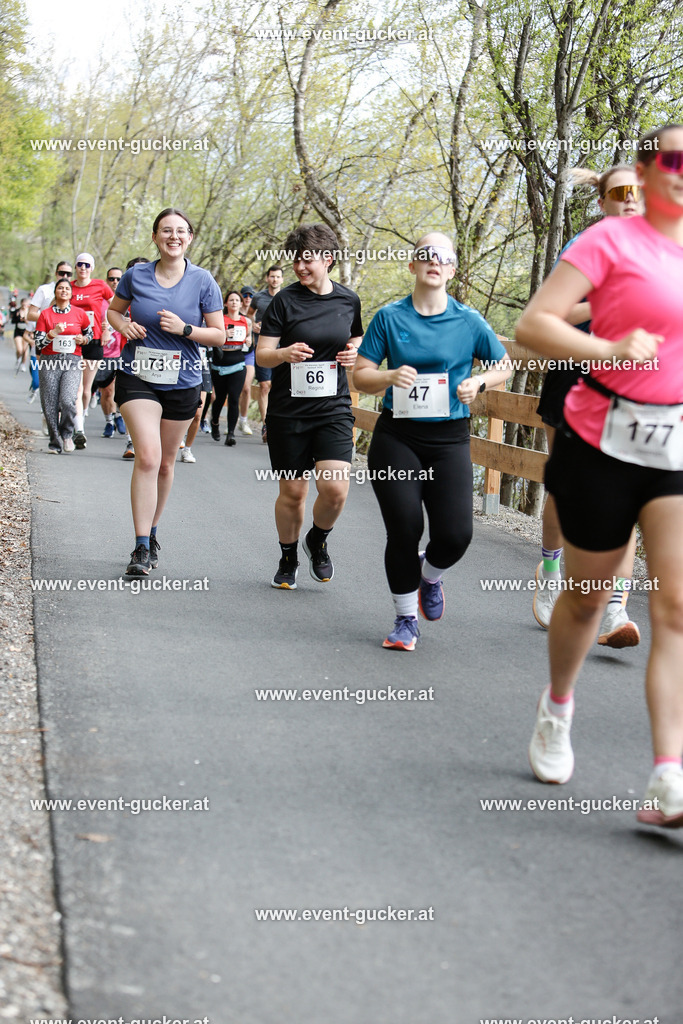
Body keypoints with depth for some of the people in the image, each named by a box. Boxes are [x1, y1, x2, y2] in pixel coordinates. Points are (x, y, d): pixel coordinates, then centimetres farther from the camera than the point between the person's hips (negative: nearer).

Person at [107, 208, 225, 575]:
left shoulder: (202, 281, -4)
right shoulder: (136, 276, -1)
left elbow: (219, 335, -1)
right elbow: (113, 310, 16)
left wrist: (184, 329, -18)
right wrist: (124, 326, -6)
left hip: (182, 383, 1)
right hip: (137, 378, -1)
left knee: (166, 463, 13)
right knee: (147, 457, -18)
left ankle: (152, 534, 33)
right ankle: (141, 548, -17)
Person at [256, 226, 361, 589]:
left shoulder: (349, 300, 6)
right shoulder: (285, 301, -3)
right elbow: (261, 355, -4)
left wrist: (355, 352, 1)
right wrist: (285, 353, -26)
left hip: (334, 409, 1)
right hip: (288, 410, -1)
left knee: (335, 487, -14)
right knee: (292, 492, 3)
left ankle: (318, 540, 17)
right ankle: (288, 558, 27)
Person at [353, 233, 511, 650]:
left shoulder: (468, 321, 2)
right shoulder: (389, 318, 2)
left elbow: (505, 365, 14)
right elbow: (361, 376, 4)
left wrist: (478, 383, -6)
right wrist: (391, 376, -15)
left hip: (449, 439, 0)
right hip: (396, 437, 0)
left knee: (455, 534, -11)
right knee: (404, 529, -6)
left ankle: (430, 575, 26)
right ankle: (406, 620, 15)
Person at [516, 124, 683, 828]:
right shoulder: (612, 239, -7)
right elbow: (532, 325, -14)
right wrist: (609, 350, -25)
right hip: (606, 443, -4)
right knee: (587, 596, 12)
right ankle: (557, 708, 41)